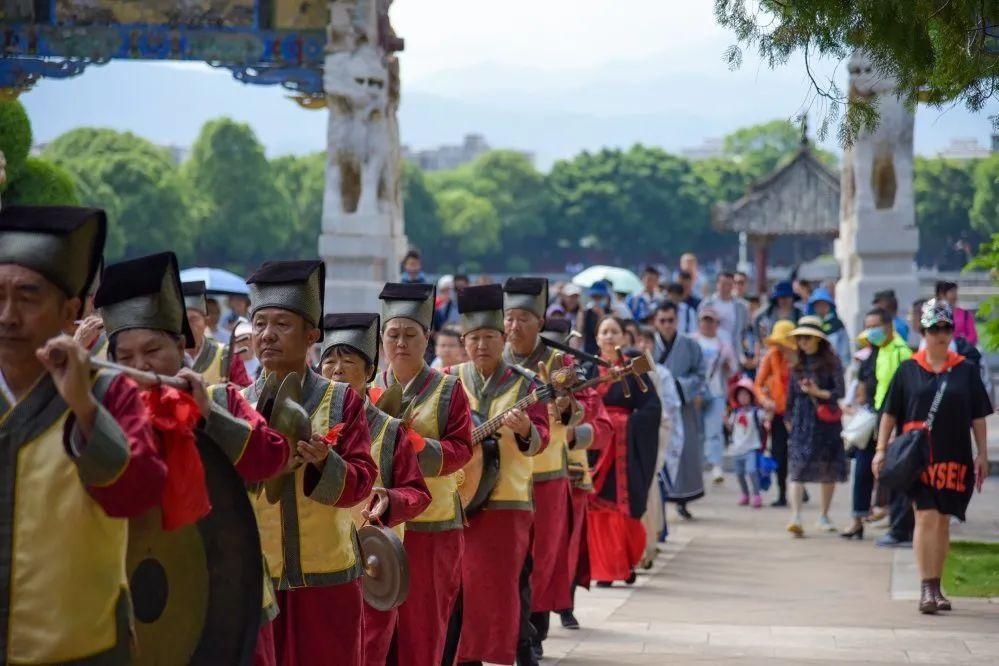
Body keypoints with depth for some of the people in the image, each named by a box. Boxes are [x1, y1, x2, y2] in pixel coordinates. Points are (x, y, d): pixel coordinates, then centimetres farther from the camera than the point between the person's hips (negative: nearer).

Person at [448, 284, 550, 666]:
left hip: (507, 501, -2)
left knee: (502, 588, -3)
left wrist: (525, 430, -33)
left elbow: (540, 438, -12)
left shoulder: (524, 385, 0)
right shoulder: (450, 381, 7)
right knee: (458, 588, 5)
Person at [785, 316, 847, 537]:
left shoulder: (831, 363, -2)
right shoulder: (798, 365, 9)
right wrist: (790, 418, 15)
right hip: (801, 422, 2)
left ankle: (824, 516, 22)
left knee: (828, 471, 8)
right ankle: (796, 517, -19)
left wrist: (819, 393, -21)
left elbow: (839, 392, -9)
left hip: (826, 423, -2)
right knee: (797, 468, -12)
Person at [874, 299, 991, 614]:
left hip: (954, 458, 2)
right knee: (926, 517, -11)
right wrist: (881, 450, 1)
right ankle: (927, 588, -12)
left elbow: (977, 417, 9)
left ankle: (936, 587, 19)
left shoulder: (965, 371, 6)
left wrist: (982, 455, 4)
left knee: (943, 521, 9)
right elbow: (890, 413, 6)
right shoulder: (908, 370, 3)